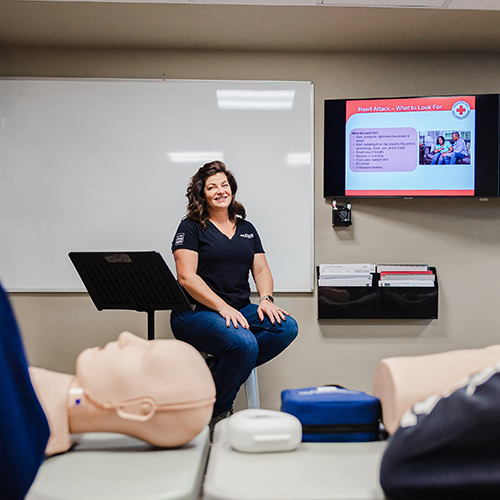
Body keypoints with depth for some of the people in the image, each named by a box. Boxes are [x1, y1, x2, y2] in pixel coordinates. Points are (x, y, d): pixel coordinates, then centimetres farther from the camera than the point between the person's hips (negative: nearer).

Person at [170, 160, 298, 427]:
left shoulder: (246, 228, 19)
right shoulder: (191, 227, 2)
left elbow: (261, 270, 14)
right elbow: (186, 277, -9)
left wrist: (266, 299, -8)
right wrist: (223, 307, -20)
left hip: (240, 310, 6)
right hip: (196, 312, -5)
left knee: (287, 327, -21)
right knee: (244, 343, -33)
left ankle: (221, 374, -10)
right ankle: (214, 412, -7)